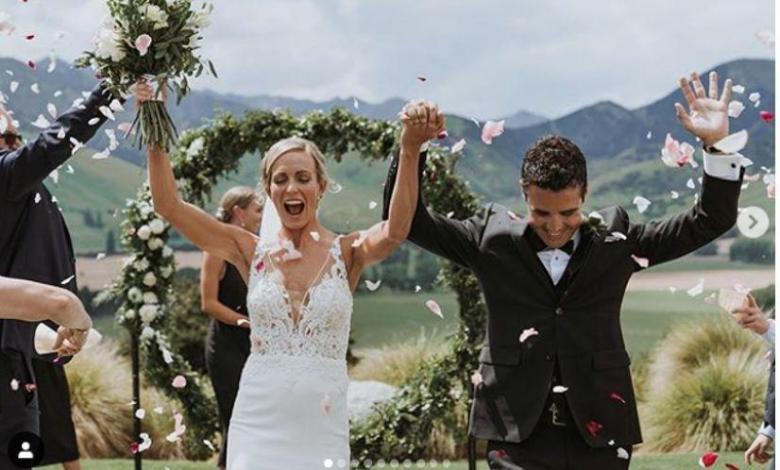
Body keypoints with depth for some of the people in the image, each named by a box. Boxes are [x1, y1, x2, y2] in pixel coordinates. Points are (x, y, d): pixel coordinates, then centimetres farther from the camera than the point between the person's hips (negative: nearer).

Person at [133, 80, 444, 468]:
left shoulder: (347, 253, -1)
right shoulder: (251, 253, 3)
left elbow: (395, 231, -22)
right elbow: (169, 206, -2)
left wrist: (410, 150, -35)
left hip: (322, 427, -1)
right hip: (257, 422, 1)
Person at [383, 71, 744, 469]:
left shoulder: (615, 240, 4)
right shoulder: (494, 238, 2)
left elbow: (708, 222, 6)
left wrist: (715, 144, -8)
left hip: (598, 434, 2)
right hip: (518, 435, -1)